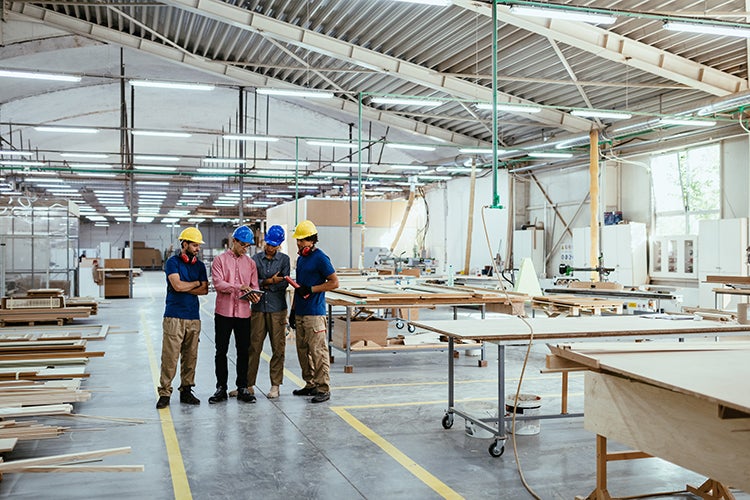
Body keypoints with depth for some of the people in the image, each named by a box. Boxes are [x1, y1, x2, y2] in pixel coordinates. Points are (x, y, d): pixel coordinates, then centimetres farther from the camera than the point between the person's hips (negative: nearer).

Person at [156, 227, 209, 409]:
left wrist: (184, 288, -7)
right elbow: (177, 285, -14)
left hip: (194, 317, 5)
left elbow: (204, 290, 4)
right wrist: (197, 283, 0)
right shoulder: (172, 262, -1)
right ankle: (164, 393, -1)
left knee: (190, 356, 6)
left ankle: (186, 391, 15)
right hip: (174, 317, -5)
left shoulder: (200, 265, 14)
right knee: (170, 356, -7)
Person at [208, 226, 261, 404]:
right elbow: (218, 283, -12)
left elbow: (254, 285, 9)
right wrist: (239, 287, -24)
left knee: (243, 351, 6)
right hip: (223, 311, -2)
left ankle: (242, 388, 16)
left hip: (243, 312, 3)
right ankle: (221, 388, 14)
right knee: (221, 351, 5)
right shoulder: (220, 260, 1)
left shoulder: (250, 263, 11)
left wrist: (253, 295, -14)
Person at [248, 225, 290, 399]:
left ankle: (275, 385, 12)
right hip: (258, 308, 1)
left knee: (278, 348, 2)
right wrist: (270, 281, -12)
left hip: (277, 309, 0)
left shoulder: (284, 259, 5)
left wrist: (263, 284, -7)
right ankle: (248, 384, 11)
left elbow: (284, 284, -5)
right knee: (253, 347, 1)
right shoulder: (255, 259, 7)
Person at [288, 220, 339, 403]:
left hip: (315, 313, -9)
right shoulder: (300, 259, 17)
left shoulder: (320, 258, -9)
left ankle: (323, 389, -3)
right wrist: (293, 310, 20)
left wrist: (310, 289, -16)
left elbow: (334, 283, -11)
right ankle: (310, 385, 22)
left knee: (318, 351, -8)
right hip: (300, 313, 9)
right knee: (303, 351, 12)